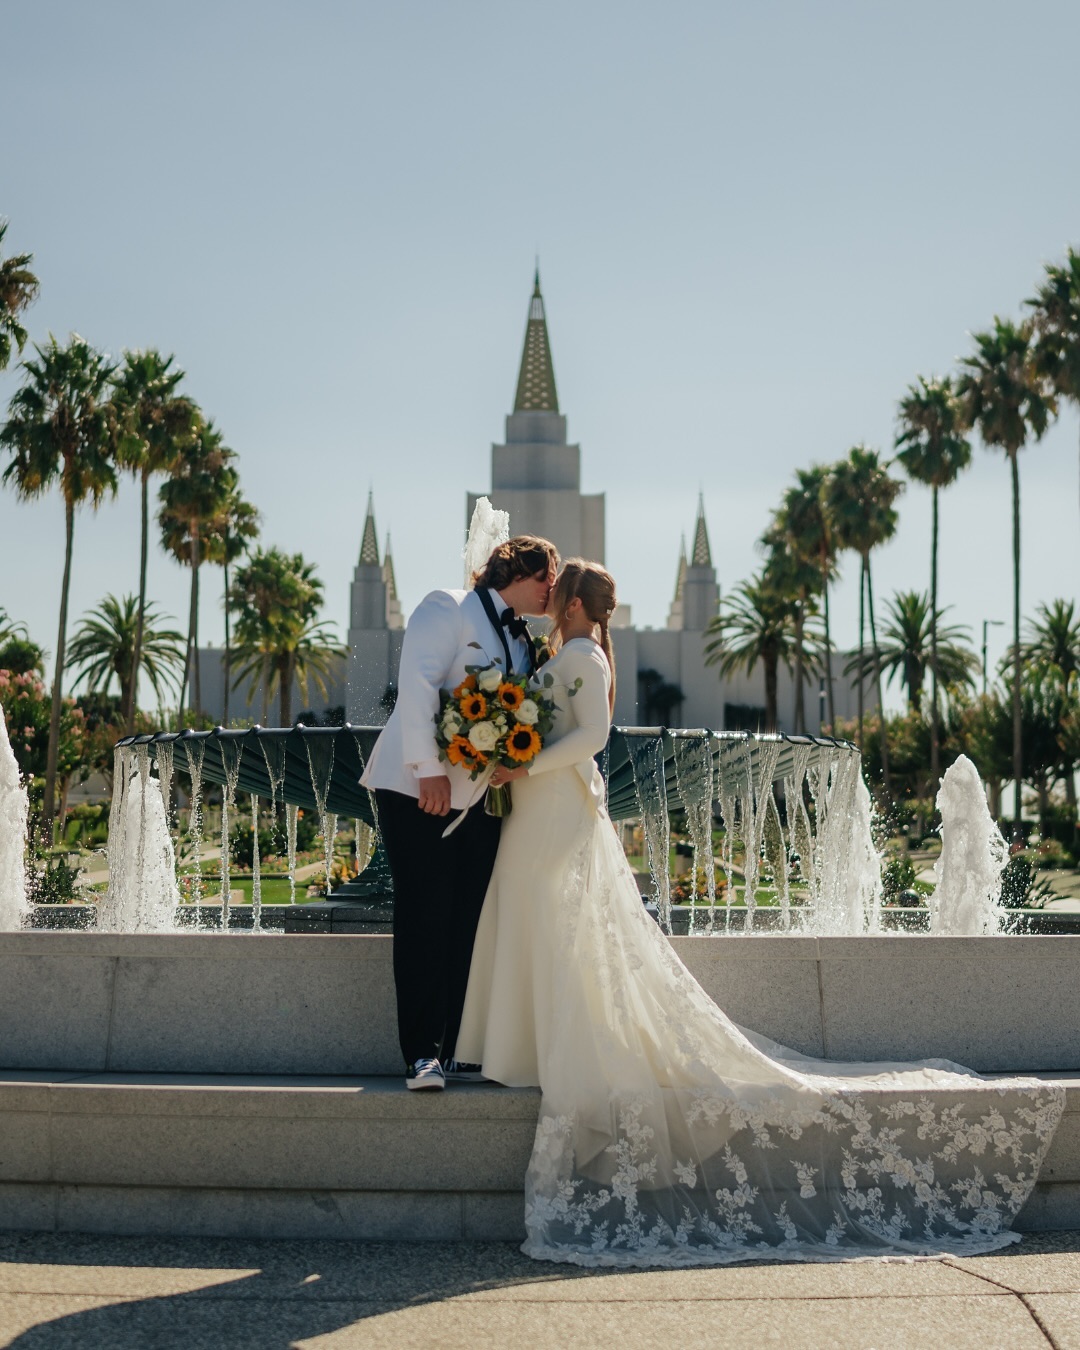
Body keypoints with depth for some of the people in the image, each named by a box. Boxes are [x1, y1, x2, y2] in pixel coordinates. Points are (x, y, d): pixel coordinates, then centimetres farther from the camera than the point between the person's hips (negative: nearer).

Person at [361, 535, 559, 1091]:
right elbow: (417, 684, -15)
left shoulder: (523, 640, 20)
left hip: (481, 798, 7)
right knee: (425, 920, -7)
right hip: (420, 791, -7)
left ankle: (456, 1050, 10)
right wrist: (429, 768, -22)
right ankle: (421, 1053, -4)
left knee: (467, 924, 5)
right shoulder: (448, 609, -3)